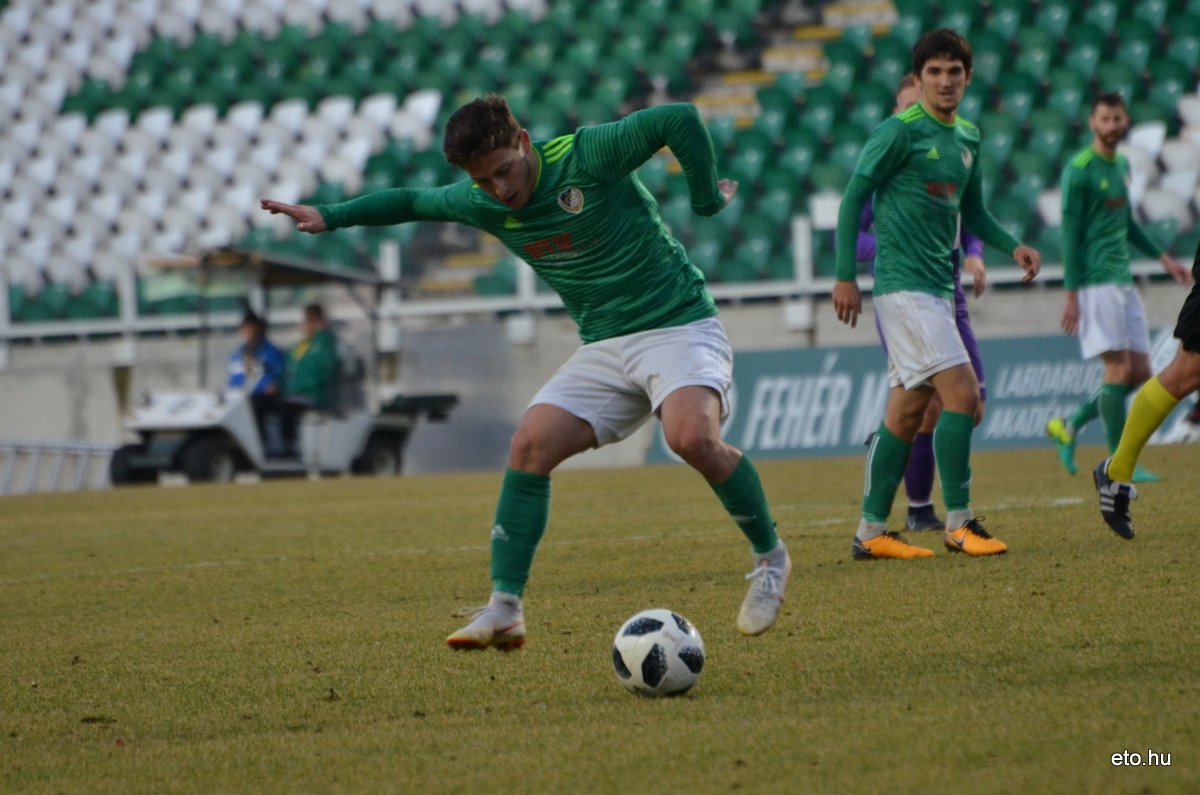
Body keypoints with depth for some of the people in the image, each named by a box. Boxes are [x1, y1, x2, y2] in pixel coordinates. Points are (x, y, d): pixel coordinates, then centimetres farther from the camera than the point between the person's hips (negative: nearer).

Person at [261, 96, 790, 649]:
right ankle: (505, 608, -8)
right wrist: (330, 217, 15)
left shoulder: (588, 157, -18)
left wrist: (707, 200, -11)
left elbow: (680, 119, -20)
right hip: (604, 348, 6)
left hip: (678, 327, -6)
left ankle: (769, 557, -9)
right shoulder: (482, 205, 2)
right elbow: (413, 201, 20)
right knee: (529, 445, -13)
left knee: (692, 437, -32)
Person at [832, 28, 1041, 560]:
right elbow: (854, 195, -8)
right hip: (903, 283, -8)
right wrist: (845, 275, -12)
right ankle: (958, 524, -9)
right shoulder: (900, 131, -9)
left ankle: (871, 532, 14)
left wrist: (1012, 246, 6)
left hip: (937, 287, 8)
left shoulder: (968, 137, 14)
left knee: (907, 408, 9)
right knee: (961, 392, -15)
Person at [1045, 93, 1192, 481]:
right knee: (1119, 369, -11)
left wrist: (1162, 257, 25)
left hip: (1123, 281, 8)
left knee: (1139, 372, 5)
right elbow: (1070, 233, -12)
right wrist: (1071, 294, -15)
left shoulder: (1122, 165, 16)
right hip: (1095, 283, -8)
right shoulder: (1079, 170, -10)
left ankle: (1069, 426, 17)